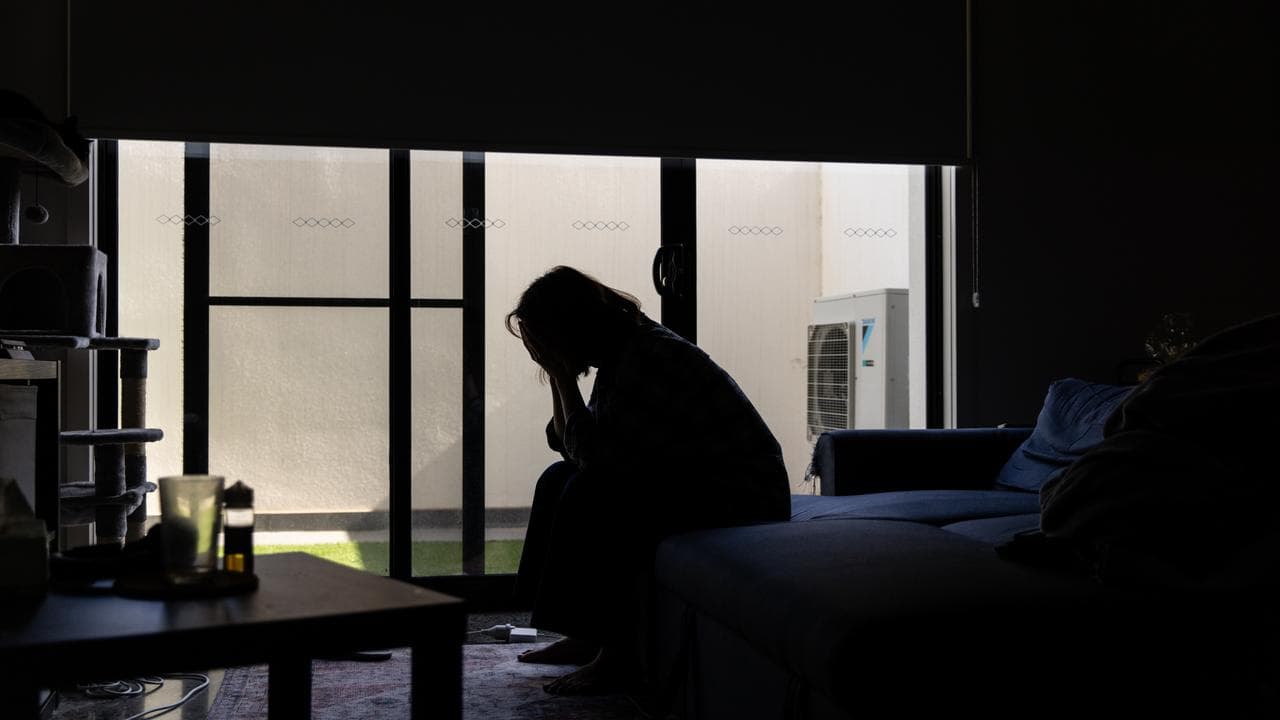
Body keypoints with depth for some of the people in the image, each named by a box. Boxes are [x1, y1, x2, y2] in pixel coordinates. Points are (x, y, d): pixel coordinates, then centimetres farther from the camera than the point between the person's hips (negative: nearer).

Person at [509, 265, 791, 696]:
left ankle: (619, 658, -17)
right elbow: (569, 444, 6)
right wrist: (559, 379, -5)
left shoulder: (649, 357, -23)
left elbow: (595, 453, -26)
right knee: (560, 478, 9)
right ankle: (585, 637, 9)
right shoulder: (619, 353, 6)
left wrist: (561, 375, -20)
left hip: (740, 495, -10)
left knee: (591, 495, -24)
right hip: (692, 484, 10)